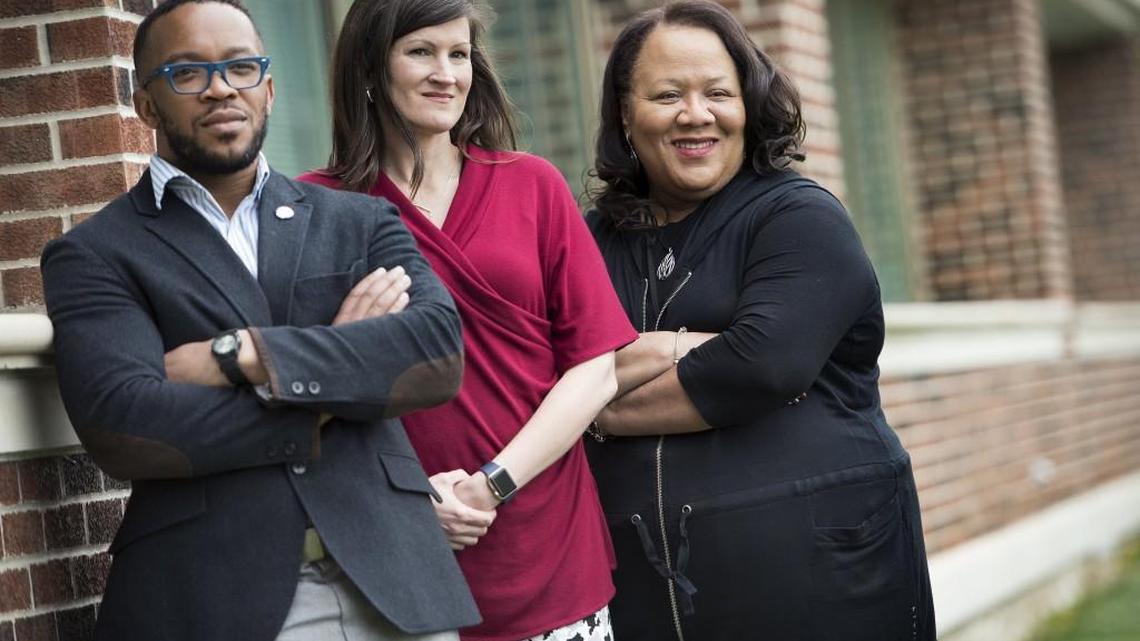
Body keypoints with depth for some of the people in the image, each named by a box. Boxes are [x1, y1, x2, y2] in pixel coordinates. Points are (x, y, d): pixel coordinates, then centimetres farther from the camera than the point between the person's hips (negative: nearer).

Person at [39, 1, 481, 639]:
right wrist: (340, 360, -7)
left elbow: (441, 349, -5)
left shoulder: (363, 222, 12)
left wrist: (241, 354, -13)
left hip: (390, 583, 3)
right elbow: (121, 424, -12)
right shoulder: (93, 256, 3)